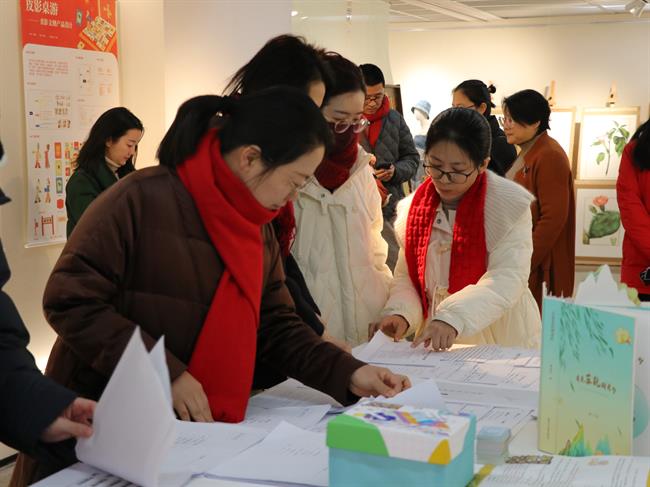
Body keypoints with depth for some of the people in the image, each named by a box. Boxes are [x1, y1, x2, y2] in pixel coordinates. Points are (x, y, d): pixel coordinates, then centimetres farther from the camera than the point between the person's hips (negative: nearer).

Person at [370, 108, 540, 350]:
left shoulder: (510, 205, -8)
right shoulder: (413, 207, 6)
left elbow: (507, 279, -17)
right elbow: (406, 276, 8)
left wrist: (454, 317, -31)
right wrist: (399, 313, -12)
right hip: (433, 347, 2)